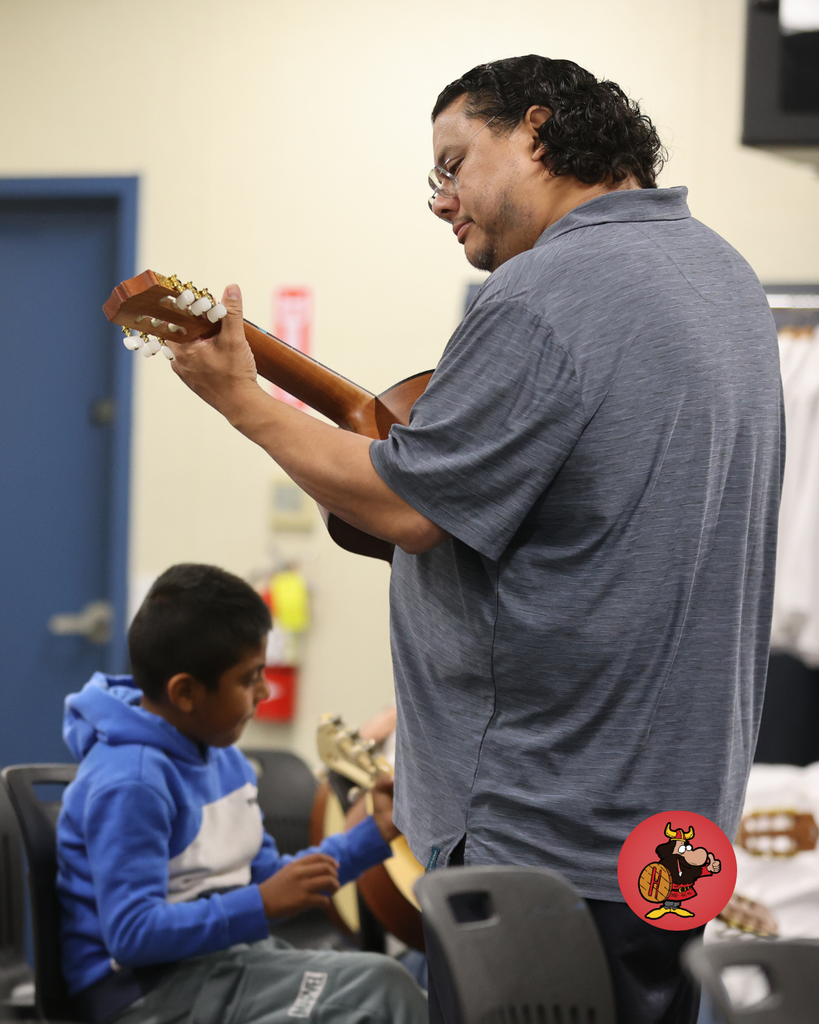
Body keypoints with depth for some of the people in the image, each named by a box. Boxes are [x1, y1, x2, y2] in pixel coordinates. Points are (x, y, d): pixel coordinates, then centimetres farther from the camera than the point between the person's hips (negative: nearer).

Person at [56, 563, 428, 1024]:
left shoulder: (225, 759, 10)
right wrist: (263, 905, -28)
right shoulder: (131, 783, -20)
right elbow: (131, 934, -25)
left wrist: (376, 834, 13)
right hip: (147, 985, -9)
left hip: (230, 957, 10)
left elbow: (269, 880, 19)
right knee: (379, 986, -23)